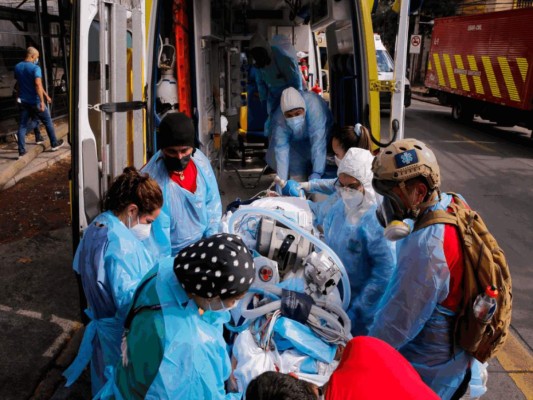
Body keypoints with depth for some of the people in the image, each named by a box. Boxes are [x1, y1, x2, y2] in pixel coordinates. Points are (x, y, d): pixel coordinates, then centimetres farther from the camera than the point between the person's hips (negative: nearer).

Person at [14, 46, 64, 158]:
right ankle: (54, 144, 25)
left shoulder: (17, 67, 6)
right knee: (48, 122, 13)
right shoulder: (35, 68, -15)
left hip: (23, 101, 5)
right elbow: (38, 84, -27)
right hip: (35, 101, -5)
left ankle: (21, 151, 4)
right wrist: (42, 101, -27)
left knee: (22, 125, 6)